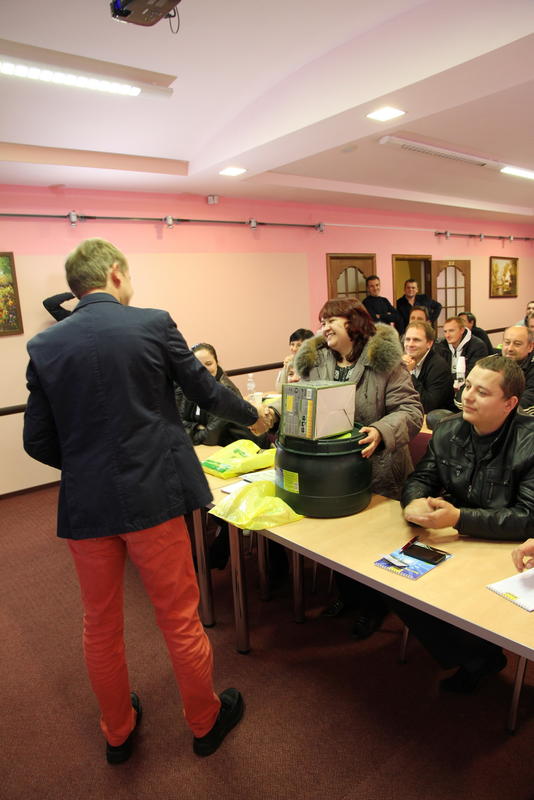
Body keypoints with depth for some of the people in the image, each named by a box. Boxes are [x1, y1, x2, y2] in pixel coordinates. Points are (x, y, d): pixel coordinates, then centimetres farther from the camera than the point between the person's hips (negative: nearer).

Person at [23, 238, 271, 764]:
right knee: (179, 619, 15)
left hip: (84, 504, 3)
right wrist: (253, 416, 20)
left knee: (100, 624, 22)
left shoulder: (44, 346, 0)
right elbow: (205, 391, 2)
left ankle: (118, 732, 42)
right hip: (152, 495, -2)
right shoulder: (153, 324, -7)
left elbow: (38, 441, 2)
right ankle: (205, 721, 37)